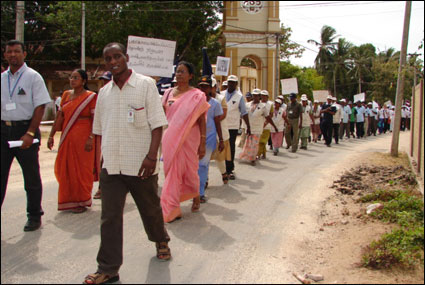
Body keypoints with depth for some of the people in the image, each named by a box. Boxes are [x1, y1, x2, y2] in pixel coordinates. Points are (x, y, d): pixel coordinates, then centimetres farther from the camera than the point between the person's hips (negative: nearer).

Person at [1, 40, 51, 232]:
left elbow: (40, 107, -9)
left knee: (31, 176, 5)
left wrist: (30, 133, -16)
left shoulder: (33, 77, -3)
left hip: (25, 129, -4)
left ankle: (34, 216, 19)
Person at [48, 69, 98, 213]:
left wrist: (91, 138, -19)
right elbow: (59, 117, 12)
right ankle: (69, 200, 24)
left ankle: (82, 201, 14)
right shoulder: (66, 95, 12)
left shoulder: (90, 96, -5)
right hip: (67, 137, 5)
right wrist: (51, 135, 9)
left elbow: (95, 120, -10)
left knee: (82, 169, 1)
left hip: (83, 137, -5)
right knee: (66, 168, 8)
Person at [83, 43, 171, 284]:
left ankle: (161, 242, 42)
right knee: (110, 217, 0)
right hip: (111, 165, 3)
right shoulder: (104, 92, 9)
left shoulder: (146, 85, -4)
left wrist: (151, 156, -17)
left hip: (141, 164, -3)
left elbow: (157, 124, -9)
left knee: (151, 209, 15)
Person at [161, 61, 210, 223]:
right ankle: (172, 209, 7)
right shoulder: (169, 93, 9)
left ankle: (196, 197, 34)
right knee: (172, 171, 3)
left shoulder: (197, 95, -3)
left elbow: (202, 121, -5)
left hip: (189, 138, -4)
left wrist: (202, 144, -9)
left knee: (189, 170, 8)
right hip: (170, 138, 4)